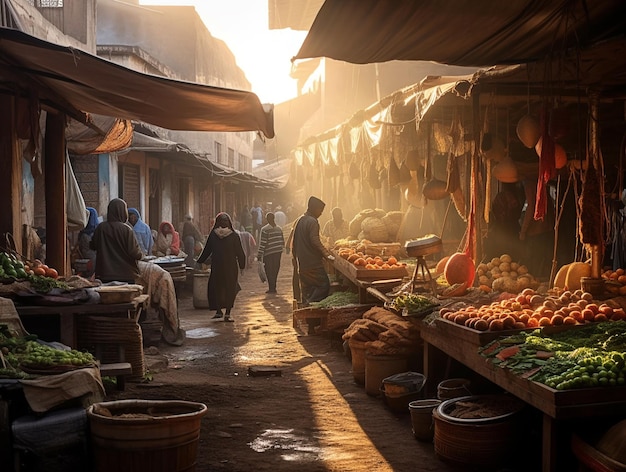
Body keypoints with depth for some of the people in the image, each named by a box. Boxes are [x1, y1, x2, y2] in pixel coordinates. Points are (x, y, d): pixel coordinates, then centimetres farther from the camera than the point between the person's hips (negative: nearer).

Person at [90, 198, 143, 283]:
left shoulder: (100, 228, -2)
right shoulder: (126, 229, -13)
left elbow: (92, 246, 12)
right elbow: (135, 253, -14)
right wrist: (140, 254, 8)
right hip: (126, 275, -4)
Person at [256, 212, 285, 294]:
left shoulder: (265, 229, -11)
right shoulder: (279, 228, 7)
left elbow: (262, 243, -13)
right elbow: (282, 241, 12)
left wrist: (259, 255, -10)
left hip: (268, 253, -5)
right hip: (278, 252, 5)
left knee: (269, 271, 1)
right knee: (275, 270, 12)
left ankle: (271, 288, -2)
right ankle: (273, 288, 14)